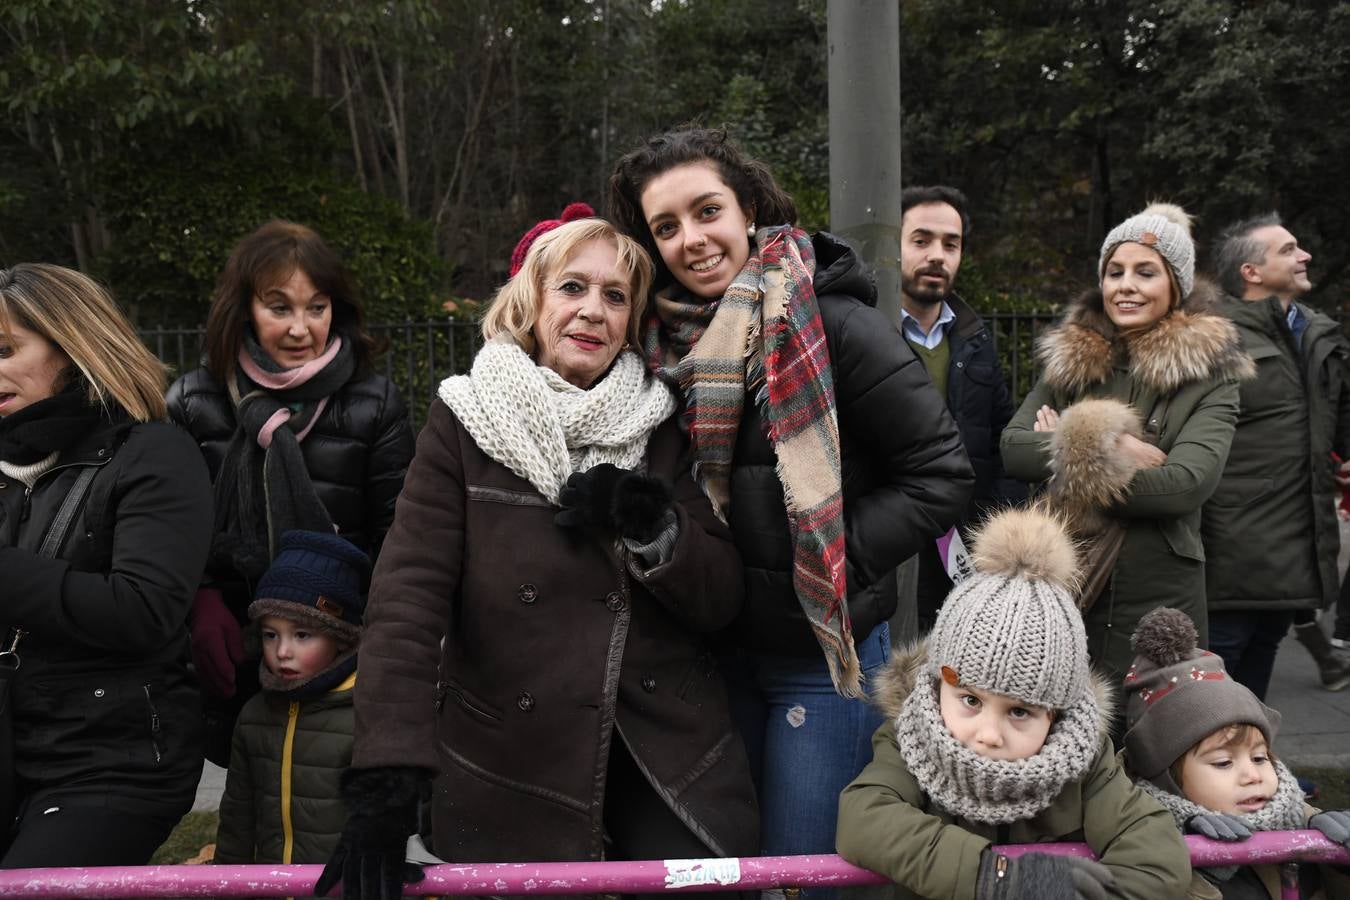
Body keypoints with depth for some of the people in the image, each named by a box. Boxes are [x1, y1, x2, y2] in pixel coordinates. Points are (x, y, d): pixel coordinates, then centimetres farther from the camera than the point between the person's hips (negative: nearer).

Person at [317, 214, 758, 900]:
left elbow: (721, 600, 4)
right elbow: (408, 594, -10)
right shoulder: (464, 422, -1)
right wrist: (385, 779, -20)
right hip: (512, 790, -2)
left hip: (674, 776, 2)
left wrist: (650, 524, -16)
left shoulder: (661, 429, 6)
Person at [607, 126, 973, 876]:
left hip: (825, 653, -6)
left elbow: (941, 476, -14)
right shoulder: (667, 340, 2)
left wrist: (837, 560, -17)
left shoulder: (836, 326, -16)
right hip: (723, 647, 6)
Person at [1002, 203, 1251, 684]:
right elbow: (1011, 447, -7)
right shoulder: (1069, 360, 6)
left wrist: (1074, 451, -11)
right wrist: (1111, 448, -18)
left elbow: (1188, 483, -17)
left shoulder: (1209, 375, -3)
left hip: (1160, 605, -2)